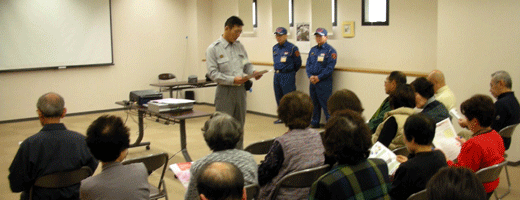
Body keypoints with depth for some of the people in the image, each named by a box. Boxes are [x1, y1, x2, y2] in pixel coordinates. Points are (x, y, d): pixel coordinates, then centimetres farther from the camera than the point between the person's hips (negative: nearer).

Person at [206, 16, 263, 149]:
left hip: (240, 90, 6)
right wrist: (232, 80, -23)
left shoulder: (239, 46, 11)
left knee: (239, 125, 13)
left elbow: (247, 64, 17)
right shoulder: (213, 49, -6)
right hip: (225, 92, -6)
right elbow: (213, 73, -12)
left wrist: (253, 72, -6)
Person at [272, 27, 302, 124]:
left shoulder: (292, 48, -10)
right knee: (279, 98, 13)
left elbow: (298, 63, -1)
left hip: (288, 76, -7)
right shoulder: (275, 48, 10)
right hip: (277, 75, 7)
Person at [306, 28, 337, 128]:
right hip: (312, 81, 7)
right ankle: (315, 122, 24)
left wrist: (319, 77, -15)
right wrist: (310, 76, -5)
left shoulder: (330, 51, -6)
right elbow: (308, 64, 12)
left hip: (324, 81, -6)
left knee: (326, 103, -6)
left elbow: (330, 68, -13)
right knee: (314, 102, 13)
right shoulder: (313, 50, 14)